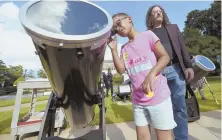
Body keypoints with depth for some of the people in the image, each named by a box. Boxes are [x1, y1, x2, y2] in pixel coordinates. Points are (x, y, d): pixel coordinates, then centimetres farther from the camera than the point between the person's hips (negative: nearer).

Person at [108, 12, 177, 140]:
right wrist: (113, 49, -3)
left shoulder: (147, 35, 0)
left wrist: (151, 74, -24)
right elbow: (121, 70, 2)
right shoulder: (124, 48, 13)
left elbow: (165, 57, -6)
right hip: (138, 100, 5)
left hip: (158, 96, -4)